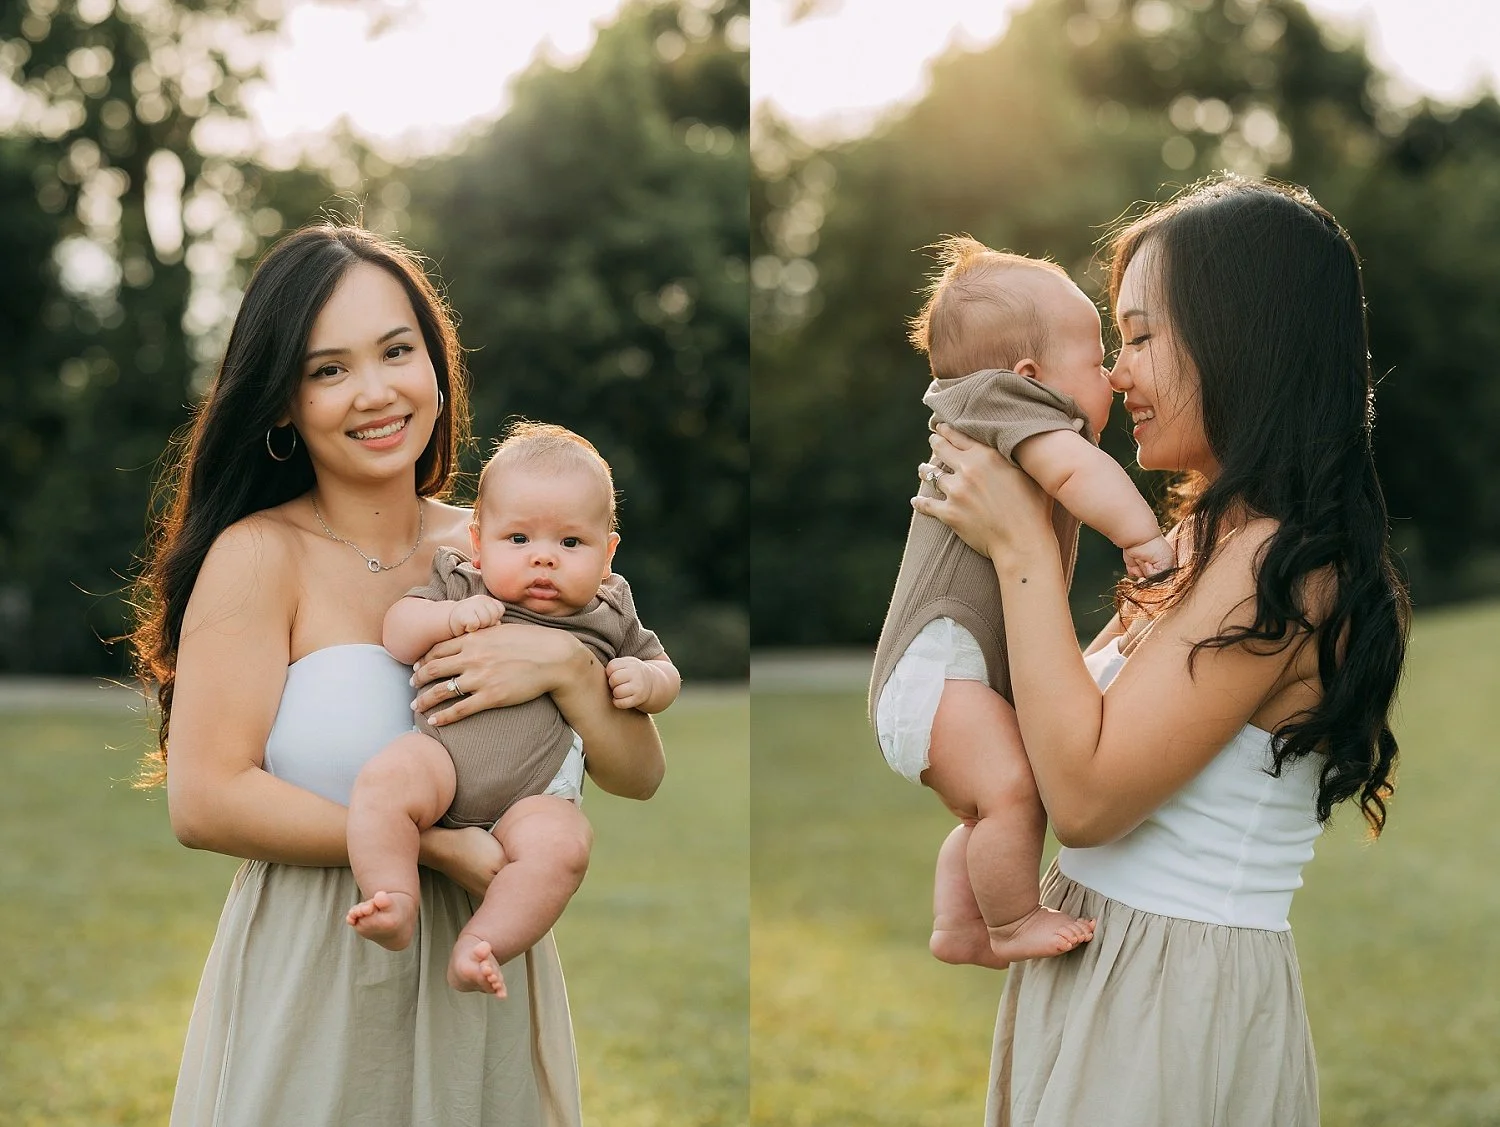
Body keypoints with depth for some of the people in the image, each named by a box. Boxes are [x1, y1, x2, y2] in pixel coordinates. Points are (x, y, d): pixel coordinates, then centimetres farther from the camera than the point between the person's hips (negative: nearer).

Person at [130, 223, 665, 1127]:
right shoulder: (260, 555, -10)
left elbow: (639, 774, 2)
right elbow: (206, 801, -20)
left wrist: (565, 664, -17)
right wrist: (439, 847, -20)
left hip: (485, 981, 4)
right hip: (313, 995, -4)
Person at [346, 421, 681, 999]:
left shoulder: (610, 616, 15)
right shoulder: (458, 583, 12)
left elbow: (663, 668, 26)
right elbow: (397, 634, 5)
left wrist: (645, 681, 1)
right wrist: (450, 617, -15)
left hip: (536, 792, 0)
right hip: (442, 752, 0)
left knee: (561, 844, -32)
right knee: (383, 780, -32)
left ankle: (480, 947, -28)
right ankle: (395, 906, -28)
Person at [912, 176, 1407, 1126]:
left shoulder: (1279, 562, -21)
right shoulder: (1206, 535, 9)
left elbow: (1086, 794, -23)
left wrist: (1022, 548, -18)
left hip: (1173, 997, -9)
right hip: (1096, 958, 9)